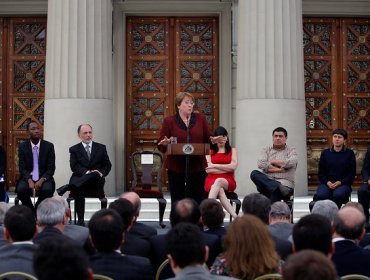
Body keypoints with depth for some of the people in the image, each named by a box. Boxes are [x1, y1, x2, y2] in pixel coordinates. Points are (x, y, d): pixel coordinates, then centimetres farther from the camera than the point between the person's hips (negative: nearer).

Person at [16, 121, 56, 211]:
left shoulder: (49, 146, -1)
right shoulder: (22, 146, 2)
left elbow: (51, 168, -3)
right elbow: (22, 168, -2)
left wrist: (41, 180, -21)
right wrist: (29, 180, -21)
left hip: (43, 178, -1)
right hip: (27, 178, 1)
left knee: (48, 190, -32)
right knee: (21, 189, -30)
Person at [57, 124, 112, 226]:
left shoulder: (101, 147, 17)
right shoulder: (74, 149, 12)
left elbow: (107, 165, 12)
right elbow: (74, 166, -1)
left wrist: (100, 173, -10)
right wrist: (87, 172, -18)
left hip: (97, 179, 1)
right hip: (80, 177, -1)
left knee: (95, 174, -38)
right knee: (79, 187, -38)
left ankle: (68, 187, -36)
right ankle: (80, 219, -35)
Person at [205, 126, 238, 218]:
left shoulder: (232, 150, 15)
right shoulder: (210, 151, 14)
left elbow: (233, 166, -3)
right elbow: (208, 170, -1)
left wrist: (215, 165, -4)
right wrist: (227, 169, -4)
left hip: (228, 181, 0)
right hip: (212, 180, 0)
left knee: (218, 181, -38)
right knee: (220, 190, -37)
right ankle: (235, 216, -49)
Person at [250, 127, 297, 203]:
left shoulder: (291, 151, 15)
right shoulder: (266, 150, 20)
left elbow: (290, 163, -8)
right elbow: (260, 164, 1)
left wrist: (271, 161, 2)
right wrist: (280, 169, -6)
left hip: (284, 183, -3)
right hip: (267, 181, 3)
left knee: (275, 191, -37)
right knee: (254, 173, -28)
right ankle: (279, 187, -41)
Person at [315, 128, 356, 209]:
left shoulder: (349, 153, 8)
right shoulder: (325, 153, 13)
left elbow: (352, 173, 4)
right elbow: (321, 172, 12)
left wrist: (340, 182, -10)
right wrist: (327, 182, -7)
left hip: (343, 184, -2)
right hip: (327, 183, 2)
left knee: (338, 195, -36)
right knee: (321, 195, -32)